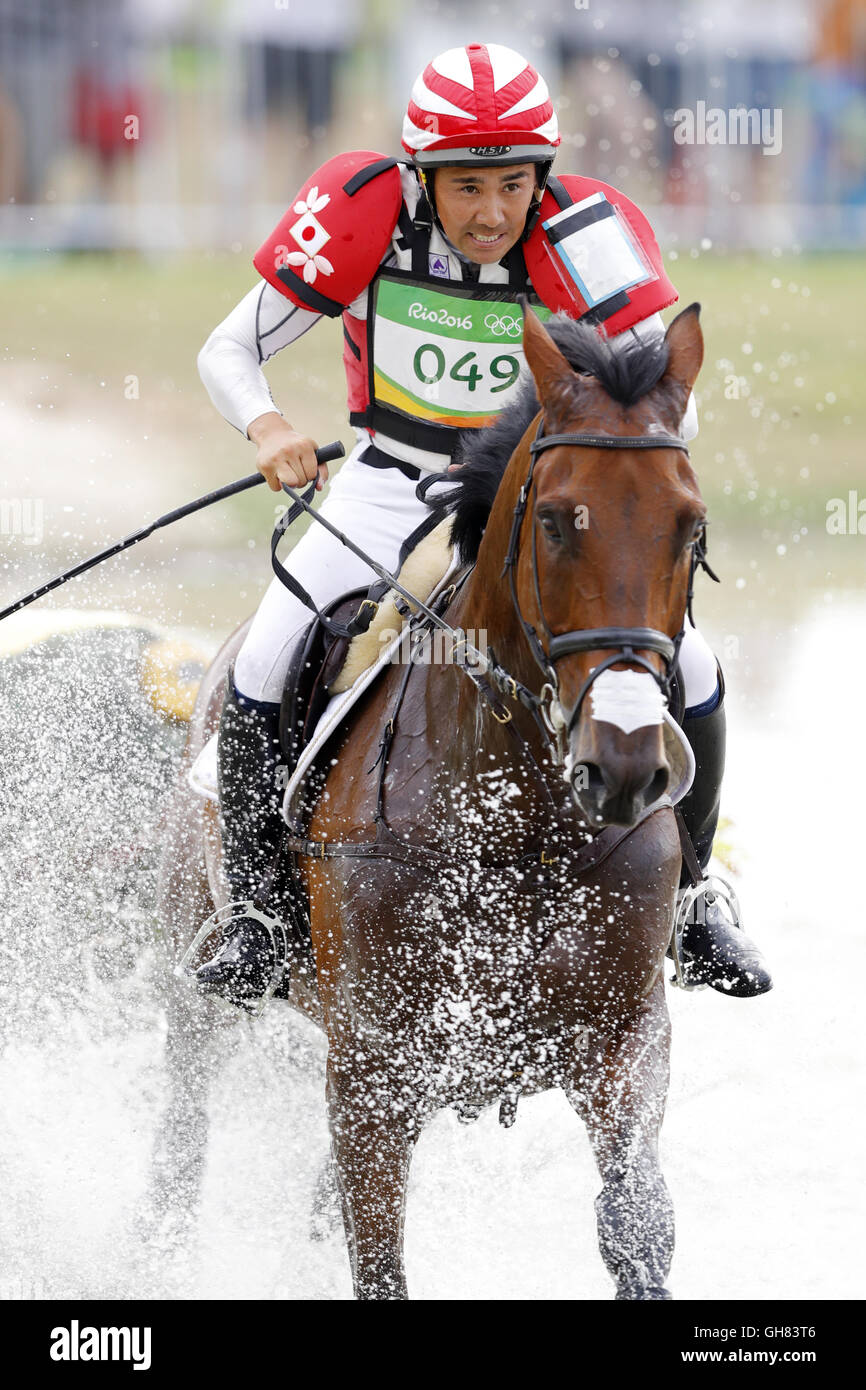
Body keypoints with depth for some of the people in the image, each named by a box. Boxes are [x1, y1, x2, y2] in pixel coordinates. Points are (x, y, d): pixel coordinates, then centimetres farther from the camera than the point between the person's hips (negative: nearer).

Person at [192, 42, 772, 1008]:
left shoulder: (585, 238, -25)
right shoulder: (367, 217, -22)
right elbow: (228, 352, -16)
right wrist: (268, 427, -37)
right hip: (392, 487, 0)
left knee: (688, 674, -14)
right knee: (262, 673, -19)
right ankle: (253, 910, 2)